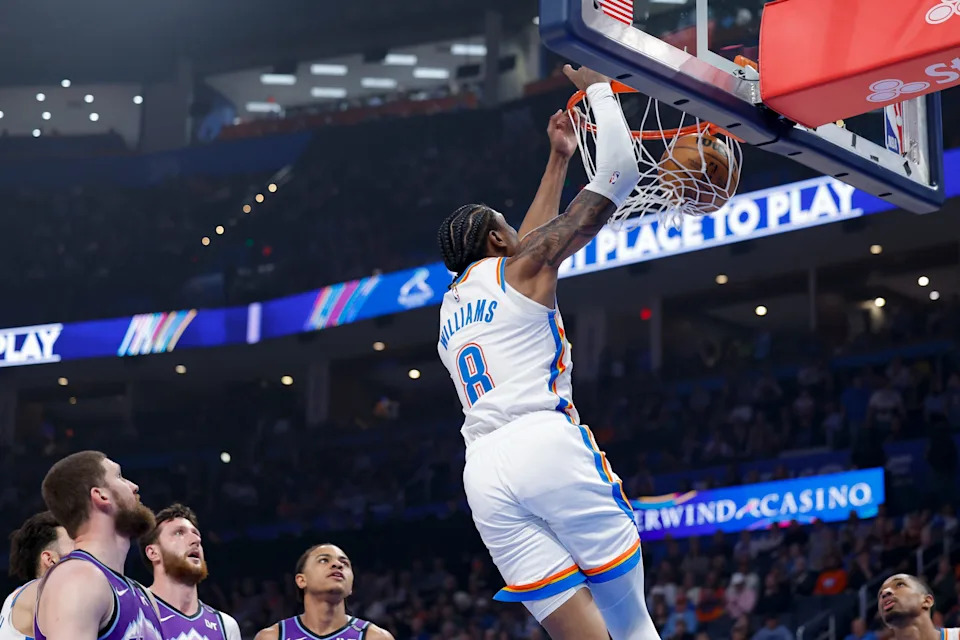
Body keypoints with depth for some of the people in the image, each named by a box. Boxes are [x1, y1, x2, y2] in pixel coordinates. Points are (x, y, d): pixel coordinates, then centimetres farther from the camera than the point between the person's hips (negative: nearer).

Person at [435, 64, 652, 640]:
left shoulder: (450, 307, 28)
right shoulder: (521, 270, 10)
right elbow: (619, 172, 9)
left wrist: (558, 160, 50)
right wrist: (598, 86, 21)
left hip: (483, 469, 6)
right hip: (549, 442, -6)